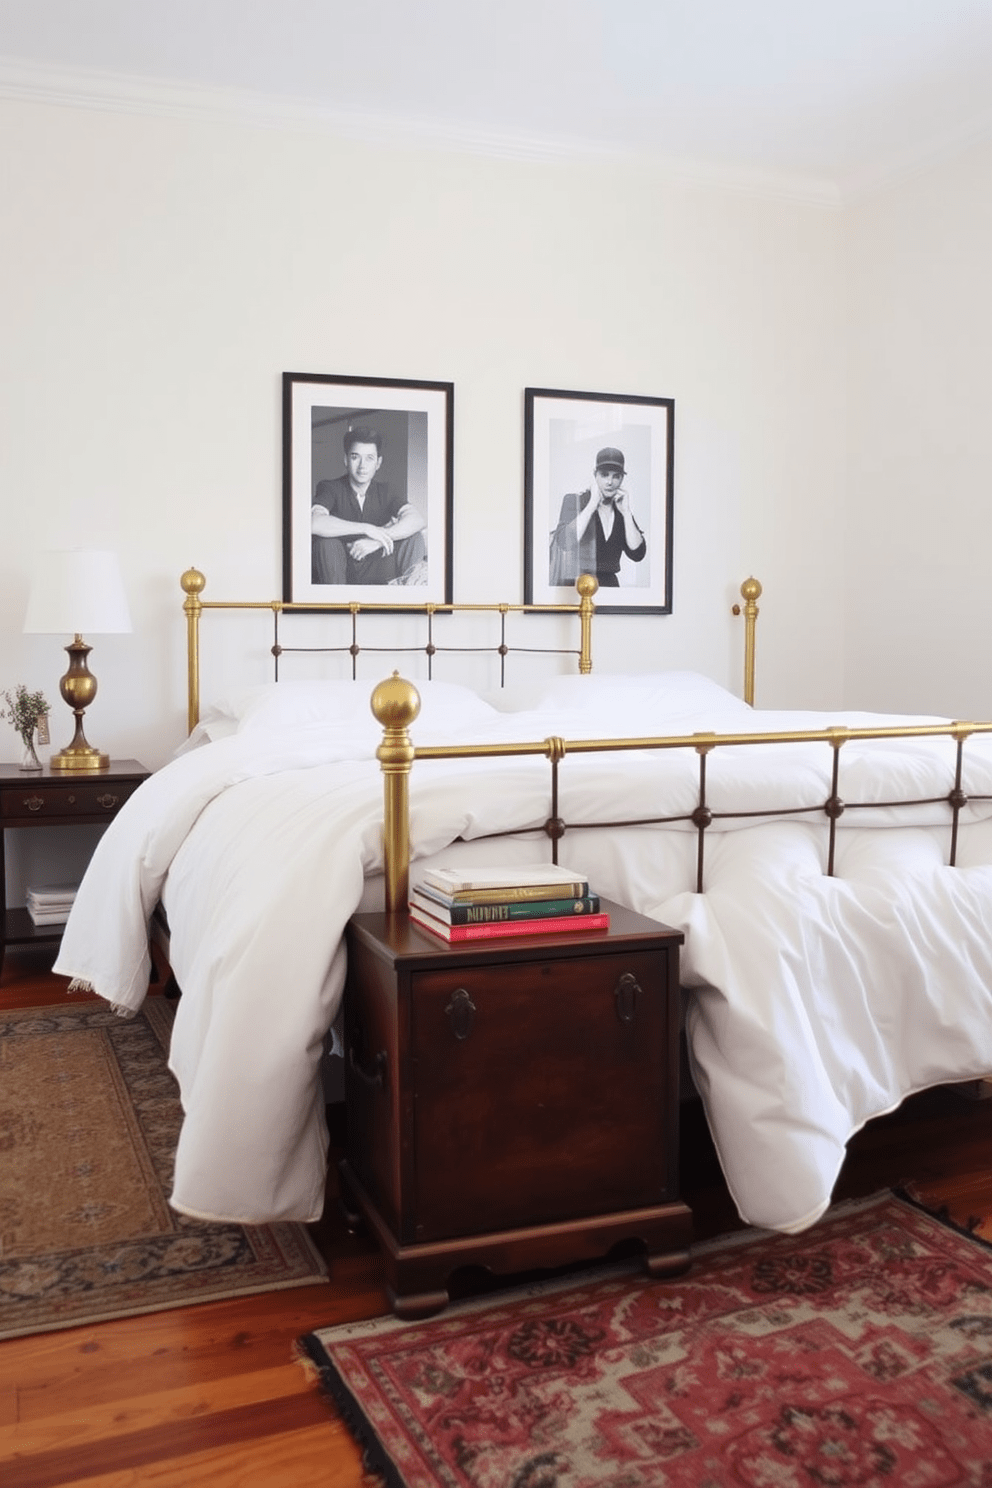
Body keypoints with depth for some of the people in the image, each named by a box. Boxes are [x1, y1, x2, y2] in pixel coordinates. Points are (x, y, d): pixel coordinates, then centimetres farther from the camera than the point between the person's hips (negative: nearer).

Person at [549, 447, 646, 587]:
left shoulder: (621, 512, 10)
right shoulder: (574, 501, -2)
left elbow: (637, 554, 0)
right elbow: (565, 542, -20)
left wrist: (626, 512, -4)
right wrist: (593, 504, -14)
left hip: (609, 585, 4)